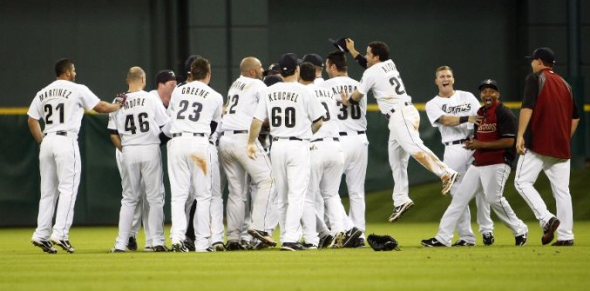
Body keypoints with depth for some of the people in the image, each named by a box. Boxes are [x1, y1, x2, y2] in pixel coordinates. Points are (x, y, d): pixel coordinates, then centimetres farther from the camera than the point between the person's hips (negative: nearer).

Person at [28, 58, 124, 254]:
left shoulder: (42, 94, 13)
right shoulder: (78, 90, -2)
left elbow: (32, 121, 11)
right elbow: (101, 107, 4)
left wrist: (42, 142, 16)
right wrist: (119, 106, 21)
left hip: (47, 142, 6)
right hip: (66, 142, -6)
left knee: (48, 191, 9)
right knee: (68, 188, -5)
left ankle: (42, 235, 3)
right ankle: (60, 234, -15)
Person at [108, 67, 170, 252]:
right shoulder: (151, 99, -3)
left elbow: (113, 134, 3)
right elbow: (165, 126, -2)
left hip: (129, 152, 2)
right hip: (150, 150, -2)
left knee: (129, 199, 9)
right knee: (155, 197, 4)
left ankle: (121, 243, 4)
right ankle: (157, 241, 0)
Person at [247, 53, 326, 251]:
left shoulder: (269, 92, 4)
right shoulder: (304, 92, -7)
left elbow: (257, 120, 1)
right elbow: (318, 122, 0)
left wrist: (251, 143, 5)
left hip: (277, 146, 4)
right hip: (298, 146, -4)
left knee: (283, 196, 14)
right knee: (296, 195, -6)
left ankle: (285, 238, 18)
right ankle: (290, 240, -15)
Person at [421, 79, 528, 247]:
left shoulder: (504, 114, -10)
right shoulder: (480, 113, 15)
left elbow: (509, 141, -18)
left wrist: (482, 145, -18)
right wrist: (473, 144, 3)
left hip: (497, 164, -8)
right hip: (478, 164, 8)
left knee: (494, 198, -14)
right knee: (460, 197, 2)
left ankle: (519, 230, 7)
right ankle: (443, 238, 2)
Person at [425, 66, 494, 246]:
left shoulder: (467, 97, 15)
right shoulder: (433, 105, 10)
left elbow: (481, 118, 5)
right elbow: (445, 120, -9)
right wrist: (466, 119, -25)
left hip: (475, 145, 1)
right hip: (453, 150, -1)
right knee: (458, 193, -2)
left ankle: (486, 230, 8)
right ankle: (466, 237, 1)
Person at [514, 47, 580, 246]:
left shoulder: (535, 79, -2)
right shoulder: (565, 84, 18)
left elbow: (527, 107, -14)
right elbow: (575, 117, 19)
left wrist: (520, 135, -17)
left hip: (538, 143, -6)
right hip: (561, 146, 6)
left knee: (522, 181, -2)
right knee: (561, 189, 5)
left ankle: (547, 219, -19)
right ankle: (566, 235, 1)